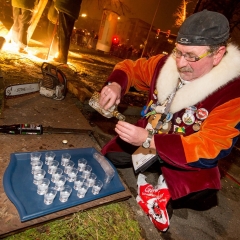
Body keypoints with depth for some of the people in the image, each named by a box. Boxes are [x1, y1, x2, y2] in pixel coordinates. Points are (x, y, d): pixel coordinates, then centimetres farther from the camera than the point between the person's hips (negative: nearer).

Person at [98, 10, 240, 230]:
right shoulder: (166, 64, -10)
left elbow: (211, 149, -28)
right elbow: (130, 68, 5)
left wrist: (148, 140, -37)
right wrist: (115, 85, -20)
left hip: (187, 157, -2)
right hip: (145, 139, 4)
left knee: (199, 188, -28)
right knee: (105, 159, -2)